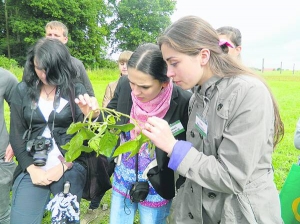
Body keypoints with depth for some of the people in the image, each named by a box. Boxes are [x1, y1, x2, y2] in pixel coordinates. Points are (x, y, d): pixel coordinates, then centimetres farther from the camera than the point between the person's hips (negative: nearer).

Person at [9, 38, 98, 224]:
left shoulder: (76, 90, -1)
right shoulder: (23, 91, 4)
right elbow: (16, 135, 3)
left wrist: (63, 167, -8)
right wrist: (31, 169, -6)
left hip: (70, 169, -1)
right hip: (32, 169, 2)